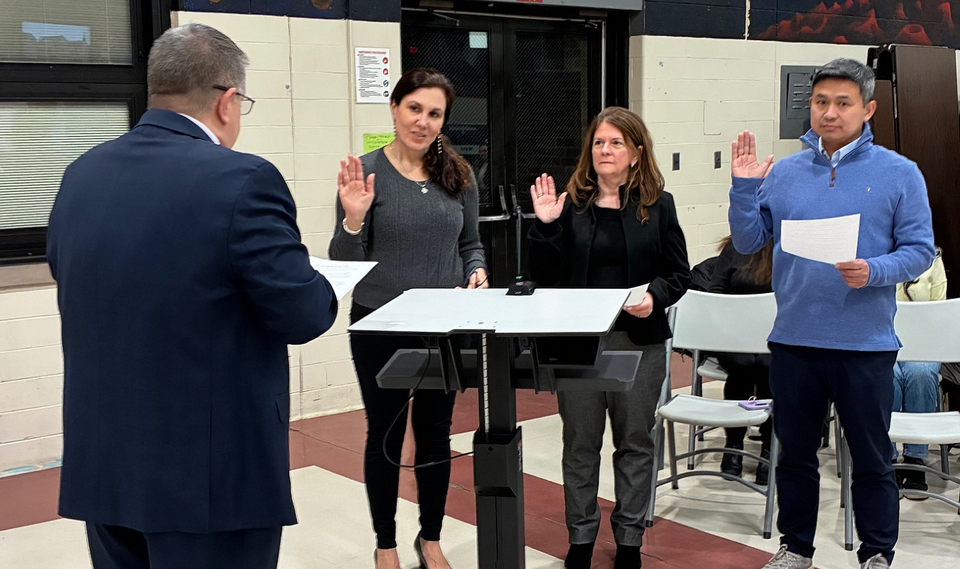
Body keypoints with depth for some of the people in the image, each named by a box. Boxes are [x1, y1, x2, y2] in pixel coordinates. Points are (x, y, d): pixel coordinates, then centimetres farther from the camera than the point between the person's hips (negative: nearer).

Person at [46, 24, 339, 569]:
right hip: (211, 472, -6)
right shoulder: (242, 180, -18)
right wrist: (322, 288, 8)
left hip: (102, 464, 7)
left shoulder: (81, 175, 3)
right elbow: (303, 315, -15)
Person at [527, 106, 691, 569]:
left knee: (634, 441, 10)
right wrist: (546, 225, -12)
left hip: (640, 340, 0)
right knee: (580, 442, 8)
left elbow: (679, 274, 5)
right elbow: (546, 277, 0)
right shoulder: (571, 204, 4)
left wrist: (655, 296, -15)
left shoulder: (658, 205, 3)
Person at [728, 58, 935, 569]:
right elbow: (748, 243, 6)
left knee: (871, 459, 9)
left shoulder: (898, 173, -2)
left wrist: (873, 271, -22)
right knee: (795, 453, 15)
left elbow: (919, 250, -4)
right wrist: (743, 189, -8)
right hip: (793, 340, 3)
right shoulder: (783, 173, 6)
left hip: (866, 344, -3)